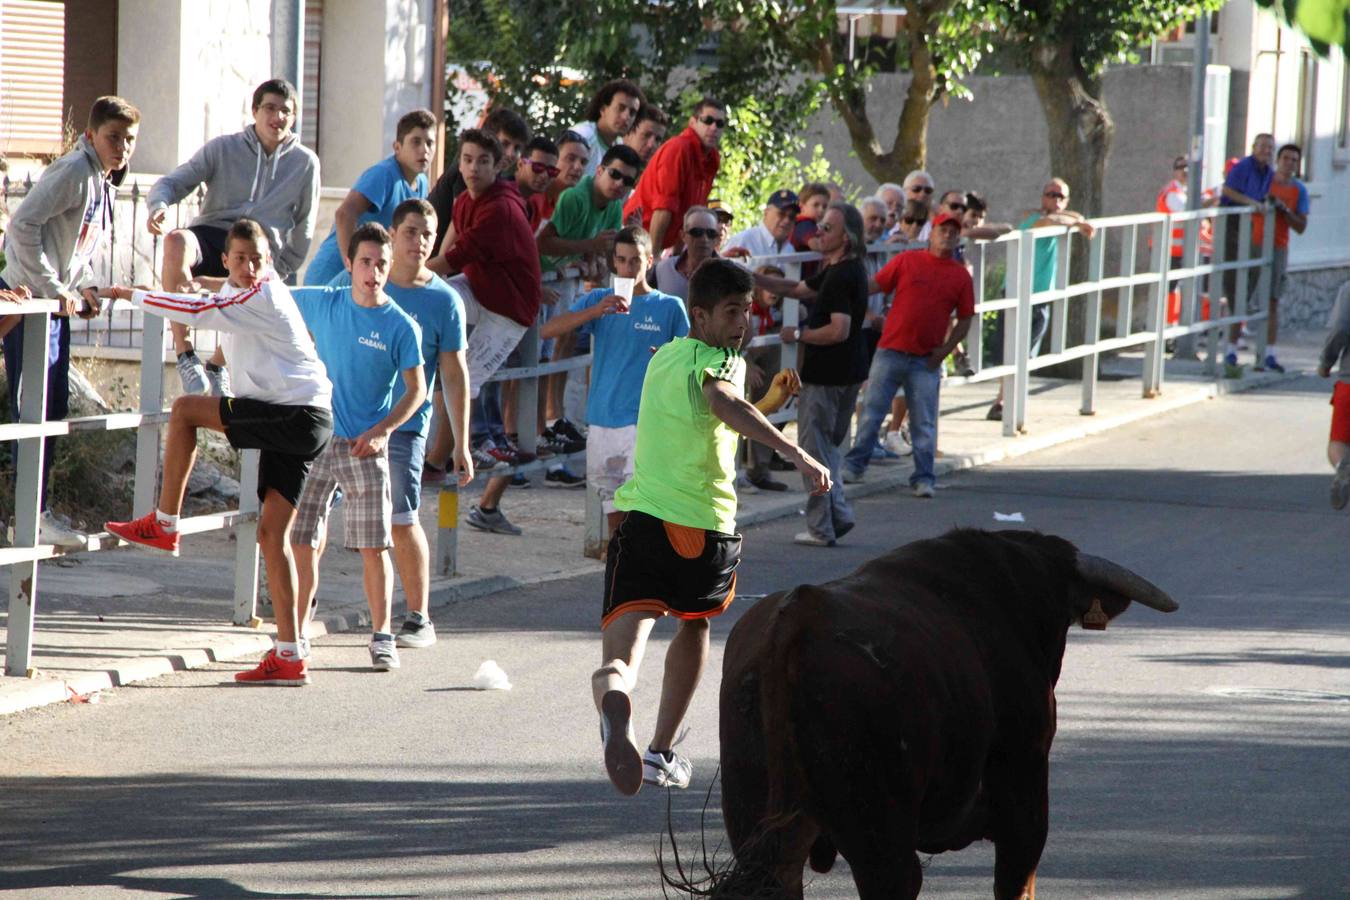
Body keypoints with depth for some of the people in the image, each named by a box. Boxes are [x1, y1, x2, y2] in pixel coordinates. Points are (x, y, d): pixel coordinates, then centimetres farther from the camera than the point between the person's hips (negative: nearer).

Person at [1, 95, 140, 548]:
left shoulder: (104, 182, 14)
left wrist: (85, 287, 7)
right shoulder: (75, 172, -17)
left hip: (56, 302, 10)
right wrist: (54, 289, -22)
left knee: (55, 406, 10)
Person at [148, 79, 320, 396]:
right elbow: (174, 182, 2)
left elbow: (304, 228, 17)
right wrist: (160, 205, -21)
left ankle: (217, 366, -1)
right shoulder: (222, 148, 7)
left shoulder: (305, 163, 10)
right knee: (177, 241, -38)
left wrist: (280, 272, 11)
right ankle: (184, 353, -34)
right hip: (211, 236, -1)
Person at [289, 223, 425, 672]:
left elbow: (416, 390, -4)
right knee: (304, 542, 2)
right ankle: (297, 632, 12)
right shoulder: (323, 303, 3)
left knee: (373, 546, -3)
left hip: (364, 449, -2)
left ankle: (381, 636, 7)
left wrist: (381, 431, -17)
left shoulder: (401, 327, -5)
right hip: (315, 439, 2)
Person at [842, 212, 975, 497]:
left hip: (926, 361, 1)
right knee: (871, 411, 4)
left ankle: (923, 478, 8)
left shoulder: (961, 276, 6)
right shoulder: (906, 261, 3)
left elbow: (965, 320, 9)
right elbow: (873, 286, 5)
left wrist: (945, 349, -1)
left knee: (924, 423, 3)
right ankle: (854, 465, 14)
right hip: (890, 352, -1)